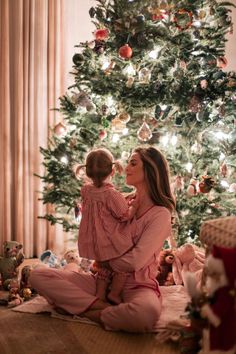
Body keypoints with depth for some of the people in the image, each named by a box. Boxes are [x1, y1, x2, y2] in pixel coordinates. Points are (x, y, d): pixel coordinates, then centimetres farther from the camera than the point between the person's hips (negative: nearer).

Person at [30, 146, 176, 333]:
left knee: (146, 312, -44)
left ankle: (93, 314, -16)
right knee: (38, 275, -13)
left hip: (137, 286, -6)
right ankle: (105, 306, -20)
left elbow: (135, 261, -17)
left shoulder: (160, 214, -8)